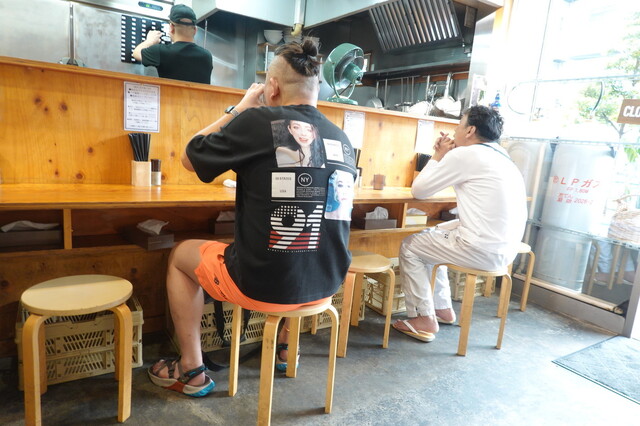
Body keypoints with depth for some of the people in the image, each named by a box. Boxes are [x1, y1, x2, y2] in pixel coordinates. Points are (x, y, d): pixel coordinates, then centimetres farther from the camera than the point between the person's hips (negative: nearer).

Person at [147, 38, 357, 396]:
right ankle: (284, 347, 47)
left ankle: (191, 370, 28)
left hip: (262, 285, -5)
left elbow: (190, 158, 1)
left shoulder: (259, 122, -14)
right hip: (326, 284, 6)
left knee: (182, 255, 22)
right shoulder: (343, 140, 3)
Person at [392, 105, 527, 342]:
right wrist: (445, 157, 17)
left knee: (410, 246, 8)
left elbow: (418, 191, -6)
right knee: (430, 237, 25)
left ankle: (424, 319, 13)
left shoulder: (465, 154, -11)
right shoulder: (501, 157, 15)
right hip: (504, 248, 9)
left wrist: (438, 156, 6)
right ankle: (443, 309, 32)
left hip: (483, 251, -9)